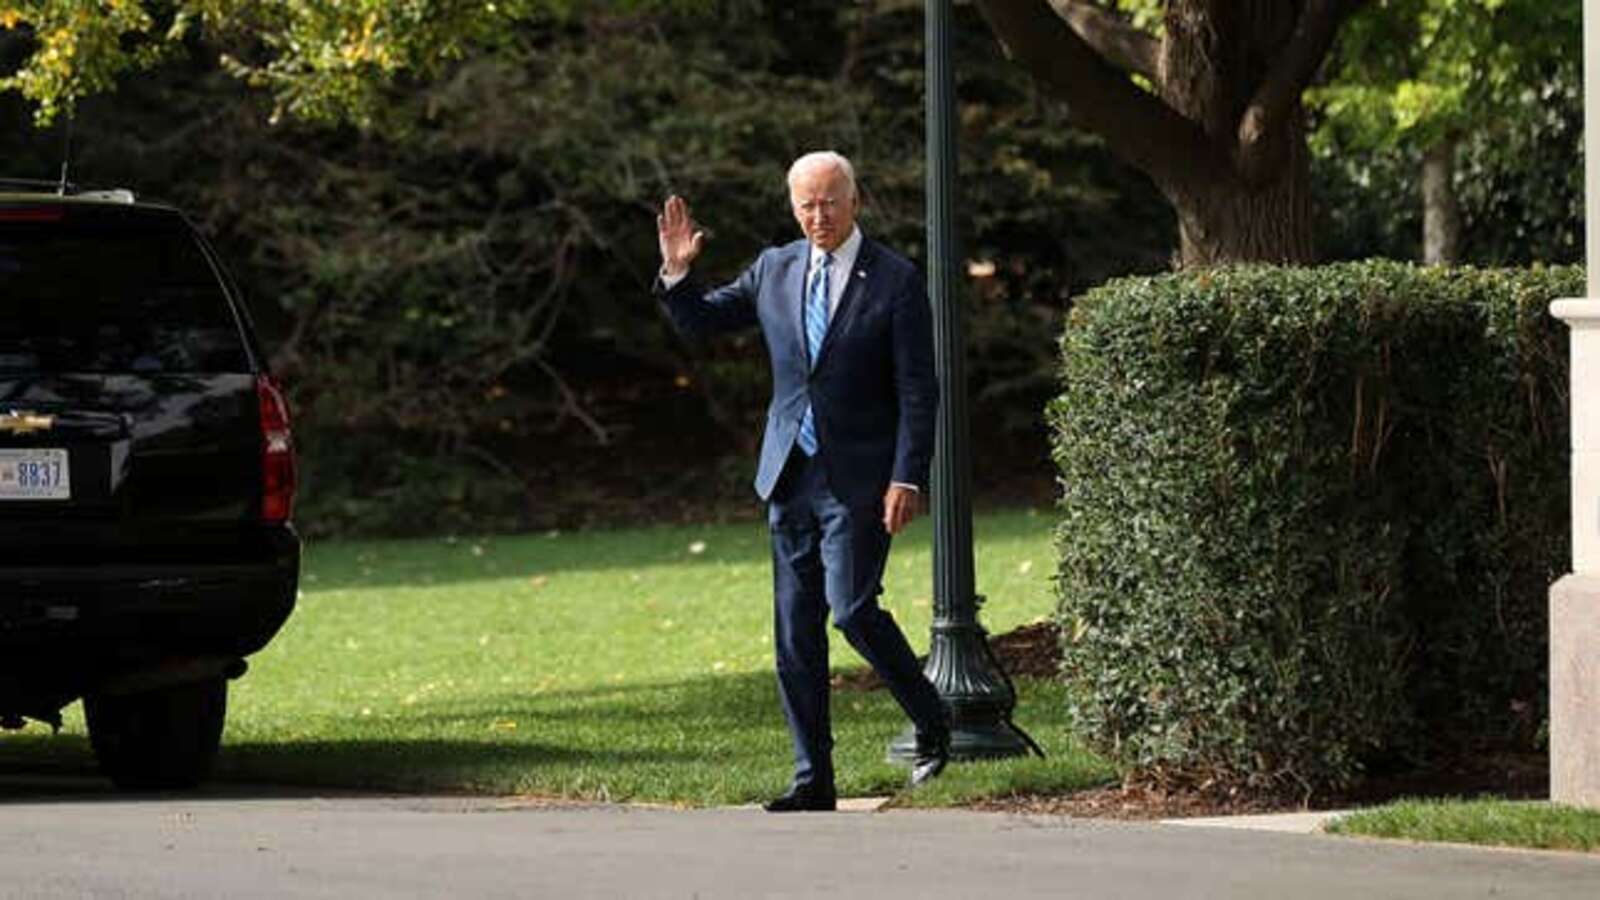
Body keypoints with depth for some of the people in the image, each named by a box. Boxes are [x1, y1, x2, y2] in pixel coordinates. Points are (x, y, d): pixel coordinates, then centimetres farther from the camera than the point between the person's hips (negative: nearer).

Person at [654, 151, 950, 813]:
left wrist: (907, 480, -14)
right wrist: (676, 272, -3)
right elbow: (700, 322, 17)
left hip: (860, 479, -5)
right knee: (795, 631, 4)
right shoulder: (775, 271, 8)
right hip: (791, 476, 5)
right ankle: (813, 780, 9)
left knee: (851, 608, -17)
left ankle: (931, 722, 7)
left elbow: (918, 391, -7)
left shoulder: (895, 281, -6)